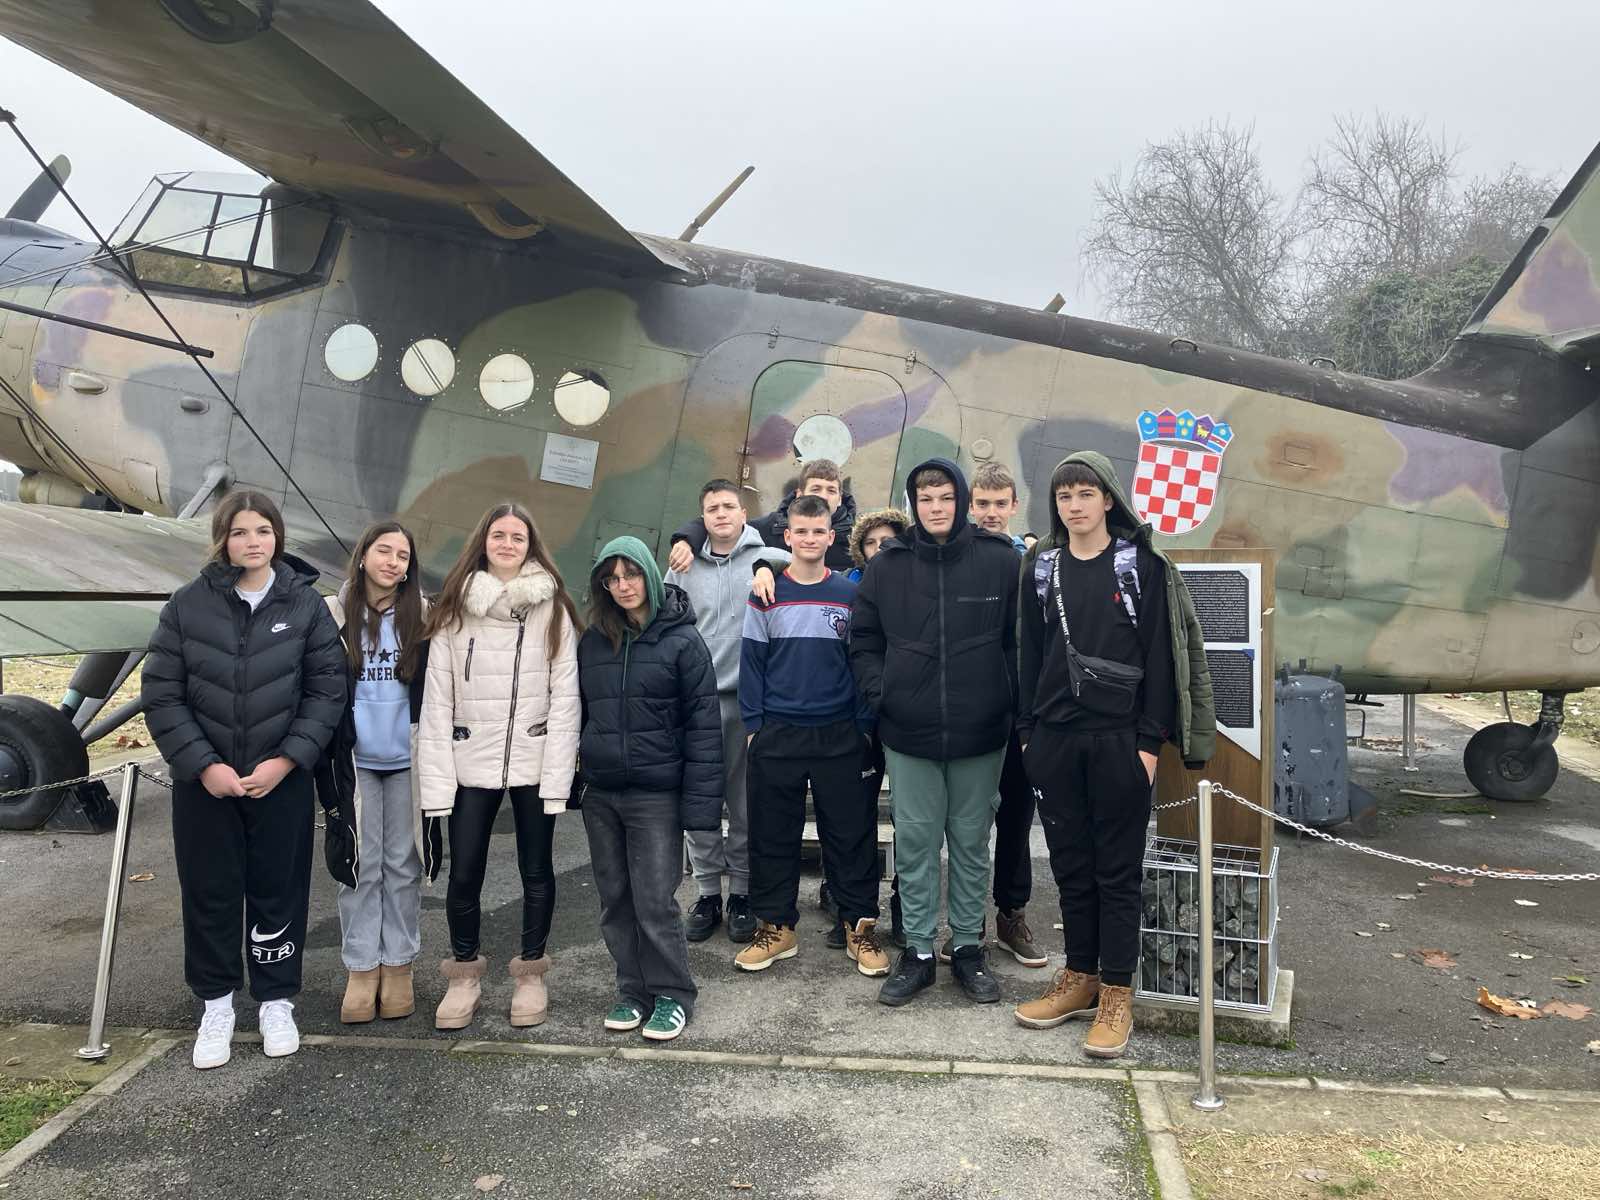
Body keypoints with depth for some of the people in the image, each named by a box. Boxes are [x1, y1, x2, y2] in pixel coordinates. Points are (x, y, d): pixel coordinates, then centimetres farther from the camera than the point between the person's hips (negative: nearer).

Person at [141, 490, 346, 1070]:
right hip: (204, 780, 1)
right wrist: (204, 764, -11)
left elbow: (326, 691, -3)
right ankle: (217, 1005, 26)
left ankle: (277, 1001, 24)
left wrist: (285, 761, -11)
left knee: (278, 892, 8)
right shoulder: (187, 604, -4)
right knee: (210, 893, 9)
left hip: (282, 779, 0)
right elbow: (161, 695, -3)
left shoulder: (306, 604, -4)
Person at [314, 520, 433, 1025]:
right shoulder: (333, 615, -1)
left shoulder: (422, 617, 0)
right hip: (354, 761, 0)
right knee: (361, 866, 5)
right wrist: (327, 758, -2)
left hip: (407, 760, 0)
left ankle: (398, 967, 19)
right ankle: (361, 969, 16)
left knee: (403, 865, 8)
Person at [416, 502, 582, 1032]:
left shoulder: (553, 610, -2)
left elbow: (565, 697, -5)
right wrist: (435, 786, -7)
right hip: (471, 763, 1)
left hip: (533, 763, -1)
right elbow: (436, 700, -1)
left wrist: (557, 777, -11)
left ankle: (531, 972, 28)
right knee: (463, 874, 5)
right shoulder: (454, 611, 1)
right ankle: (465, 974, 25)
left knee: (536, 870, 11)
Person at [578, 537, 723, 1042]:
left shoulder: (682, 640, -5)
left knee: (655, 901, -3)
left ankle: (672, 994, 14)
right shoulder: (592, 642, 9)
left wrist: (700, 800, -14)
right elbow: (578, 713, 16)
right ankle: (632, 991, 25)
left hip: (655, 793, -5)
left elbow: (703, 723, -8)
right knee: (615, 900, 11)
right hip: (600, 794, 5)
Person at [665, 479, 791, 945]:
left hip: (749, 700, -2)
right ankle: (708, 893, 19)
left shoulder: (771, 561, 2)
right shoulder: (685, 570, 9)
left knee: (746, 803, 6)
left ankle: (741, 893, 20)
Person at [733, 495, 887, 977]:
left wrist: (864, 726, 0)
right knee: (772, 835, 7)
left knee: (850, 834, 4)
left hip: (839, 736, 0)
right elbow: (752, 663, 4)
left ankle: (861, 927, 17)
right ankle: (776, 926, 21)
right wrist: (754, 724, -2)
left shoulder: (850, 595, 3)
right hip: (777, 735, 1)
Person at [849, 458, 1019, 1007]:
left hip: (980, 733, -1)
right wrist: (879, 691, -2)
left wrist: (1009, 703, -3)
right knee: (915, 842, 8)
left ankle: (968, 946, 26)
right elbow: (863, 640, 10)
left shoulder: (1000, 561, -3)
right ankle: (918, 950, 20)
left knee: (971, 842, 11)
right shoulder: (886, 565, 2)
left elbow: (1020, 641, 2)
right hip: (909, 733, 1)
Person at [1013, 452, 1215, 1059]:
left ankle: (1117, 993, 13)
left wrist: (1150, 740, -10)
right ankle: (1080, 978, 24)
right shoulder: (1041, 567, 9)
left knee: (1118, 869, 3)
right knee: (1070, 863, 11)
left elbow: (1158, 656, -5)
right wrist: (1027, 731, 6)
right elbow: (1030, 654, 10)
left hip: (1119, 737, -3)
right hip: (1055, 737, 4)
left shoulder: (1142, 566, -2)